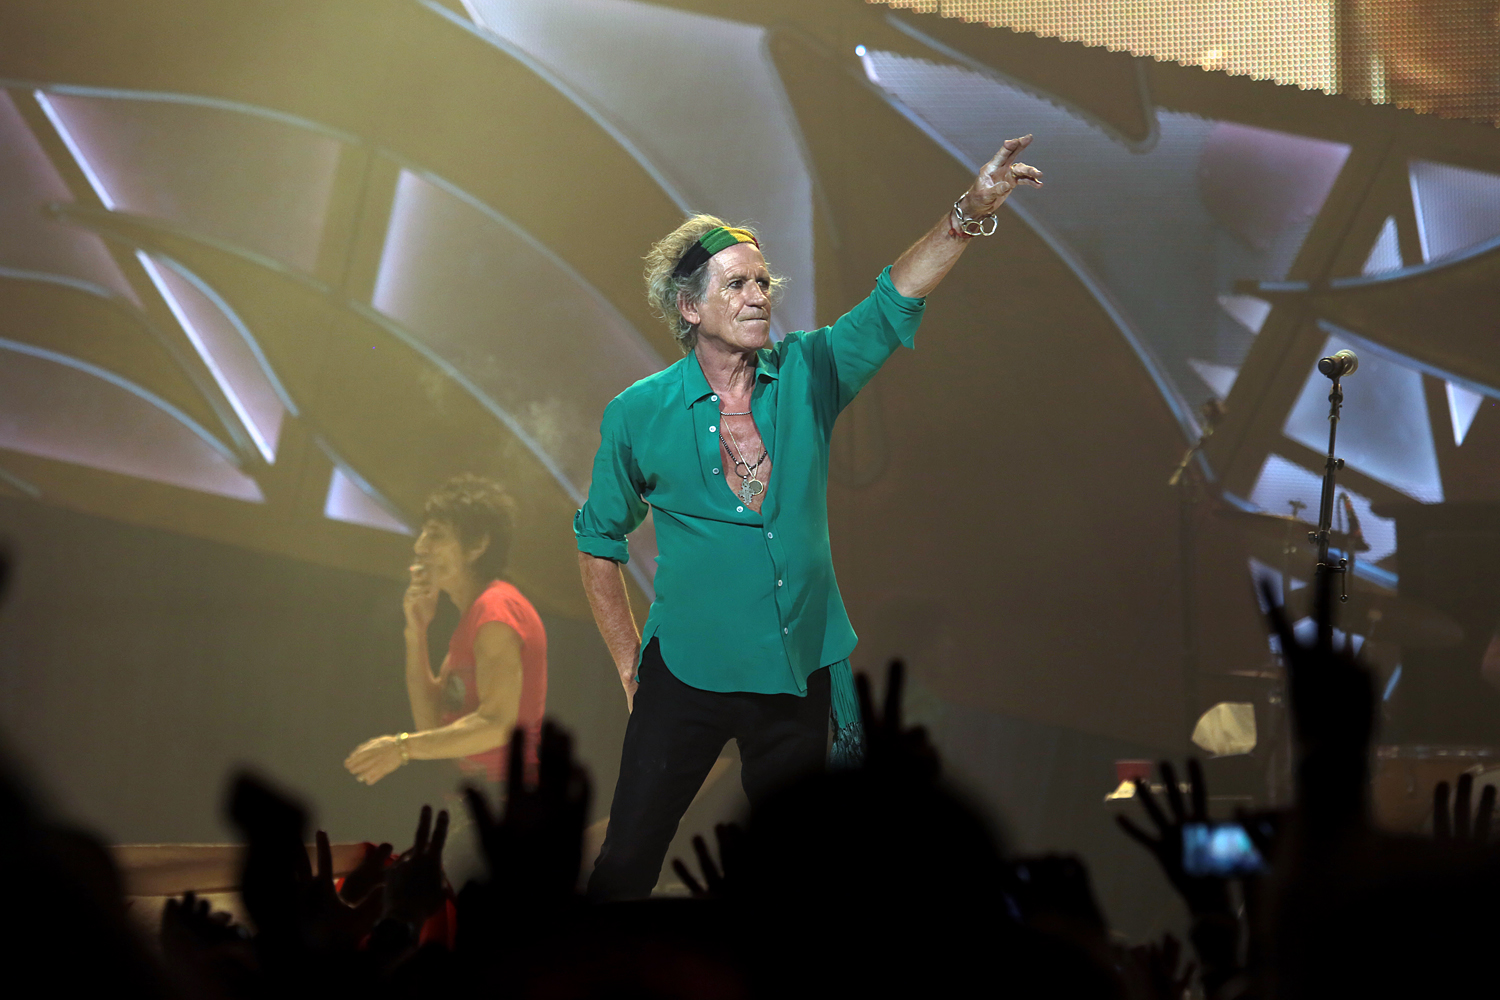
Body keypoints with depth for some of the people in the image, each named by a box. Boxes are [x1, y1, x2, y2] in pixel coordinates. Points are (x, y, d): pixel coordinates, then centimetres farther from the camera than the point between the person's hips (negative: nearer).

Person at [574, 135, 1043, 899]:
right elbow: (598, 543, 3)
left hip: (801, 672, 3)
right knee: (628, 859, 2)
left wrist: (973, 209, -26)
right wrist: (630, 665, 0)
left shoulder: (809, 374, -1)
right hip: (688, 673, -2)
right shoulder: (639, 414, -6)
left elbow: (893, 304, -12)